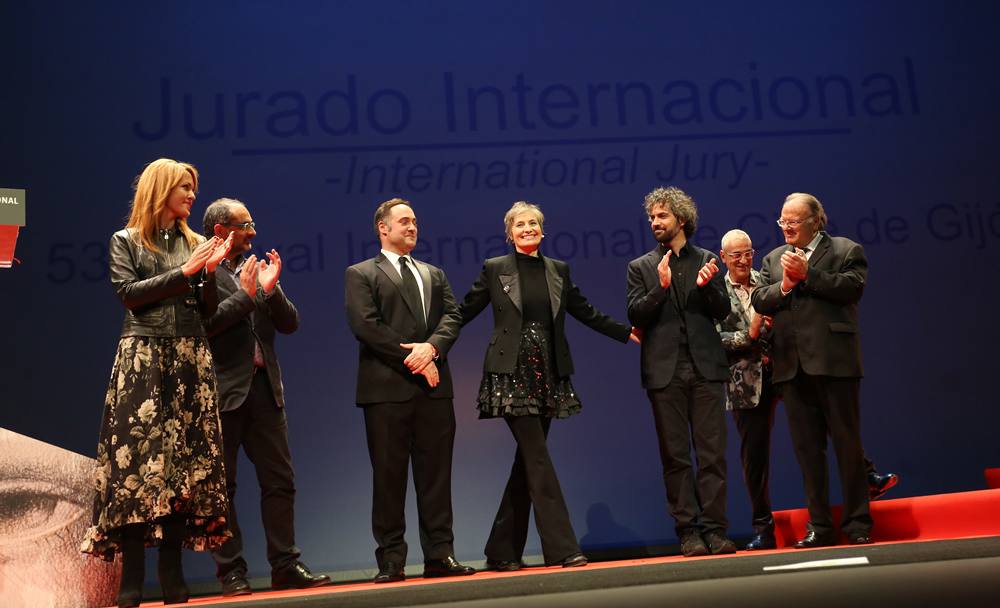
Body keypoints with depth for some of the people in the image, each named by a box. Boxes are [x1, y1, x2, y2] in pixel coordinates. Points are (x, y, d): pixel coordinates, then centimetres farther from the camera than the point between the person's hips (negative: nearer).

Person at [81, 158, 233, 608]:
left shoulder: (194, 243, 17)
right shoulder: (126, 241, 8)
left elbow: (208, 309, 13)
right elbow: (129, 293, -6)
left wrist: (210, 271, -3)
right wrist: (183, 272, -9)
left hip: (190, 358, 4)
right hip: (144, 357, -3)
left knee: (184, 458, -1)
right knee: (138, 457, -9)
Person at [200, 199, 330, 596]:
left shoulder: (256, 271, 16)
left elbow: (290, 324, 11)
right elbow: (201, 324, -16)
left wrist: (271, 288, -4)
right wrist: (245, 295, -13)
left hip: (264, 387, 6)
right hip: (222, 392, -6)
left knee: (280, 481, 5)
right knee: (222, 486, 1)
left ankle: (285, 566, 10)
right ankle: (231, 572, 8)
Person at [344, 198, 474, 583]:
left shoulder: (434, 275, 22)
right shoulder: (361, 274, 6)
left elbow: (452, 317, 9)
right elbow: (365, 325, -8)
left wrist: (431, 347, -12)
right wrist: (412, 357, -12)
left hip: (434, 385, 4)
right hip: (387, 387, -4)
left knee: (436, 474, 5)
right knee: (389, 476, -1)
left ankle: (440, 555, 10)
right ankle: (391, 561, 4)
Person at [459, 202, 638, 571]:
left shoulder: (558, 270, 12)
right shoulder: (495, 269, 2)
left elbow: (586, 312, 18)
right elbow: (464, 312, 3)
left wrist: (626, 333, 16)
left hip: (547, 375, 5)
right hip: (512, 374, -4)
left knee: (528, 461, 7)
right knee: (538, 460, -10)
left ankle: (503, 552, 16)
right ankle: (561, 548, -9)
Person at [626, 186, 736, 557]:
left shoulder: (706, 261, 13)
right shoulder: (641, 268, 11)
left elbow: (722, 311, 8)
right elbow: (635, 315, 0)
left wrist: (706, 286, -11)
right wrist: (661, 286, -13)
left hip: (705, 368, 0)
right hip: (665, 372, 0)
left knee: (712, 453, -2)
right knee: (675, 456, 1)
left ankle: (714, 530, 3)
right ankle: (688, 532, 6)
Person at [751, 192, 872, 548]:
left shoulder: (846, 250, 5)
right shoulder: (774, 259, 19)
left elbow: (853, 286, -12)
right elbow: (759, 301, 8)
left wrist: (807, 274, -12)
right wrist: (784, 285, -9)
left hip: (834, 361, -4)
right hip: (792, 366, 4)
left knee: (847, 444, 1)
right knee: (807, 449, 6)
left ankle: (857, 524, 10)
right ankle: (820, 526, 12)